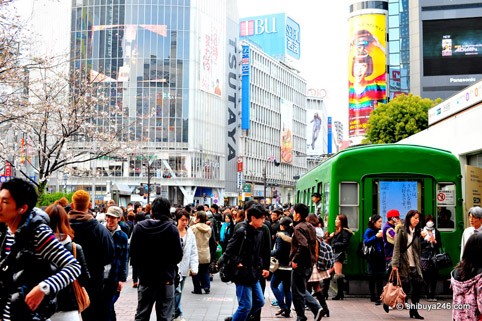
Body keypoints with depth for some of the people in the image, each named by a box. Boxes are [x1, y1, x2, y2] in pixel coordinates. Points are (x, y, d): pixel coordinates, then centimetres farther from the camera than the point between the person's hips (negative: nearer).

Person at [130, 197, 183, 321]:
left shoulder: (139, 227, -6)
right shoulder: (172, 229, -12)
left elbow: (132, 253, -3)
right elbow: (178, 255, -8)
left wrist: (140, 268, 13)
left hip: (145, 278, 2)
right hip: (166, 278, -2)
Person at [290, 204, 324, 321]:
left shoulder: (298, 228, -17)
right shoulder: (310, 227, 11)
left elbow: (303, 245, -29)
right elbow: (313, 244, 16)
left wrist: (295, 260, -21)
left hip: (300, 264, -9)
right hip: (310, 263, 9)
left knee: (298, 292, 4)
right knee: (302, 289, 20)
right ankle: (317, 308, 7)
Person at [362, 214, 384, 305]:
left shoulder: (380, 231, 9)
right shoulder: (369, 231, -3)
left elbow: (383, 243, 13)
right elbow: (366, 242, -16)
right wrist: (376, 236, -21)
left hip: (380, 257, 4)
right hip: (372, 258, -3)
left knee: (380, 277, -2)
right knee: (372, 277, 5)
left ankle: (379, 297, -2)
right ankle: (373, 296, 15)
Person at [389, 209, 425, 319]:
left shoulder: (417, 232, 14)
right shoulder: (401, 231, -4)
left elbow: (419, 249, 18)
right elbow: (396, 248, -10)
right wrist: (395, 264, -15)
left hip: (414, 265, 5)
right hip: (403, 264, -5)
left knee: (418, 286, -5)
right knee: (405, 288, -5)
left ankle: (414, 310, 8)